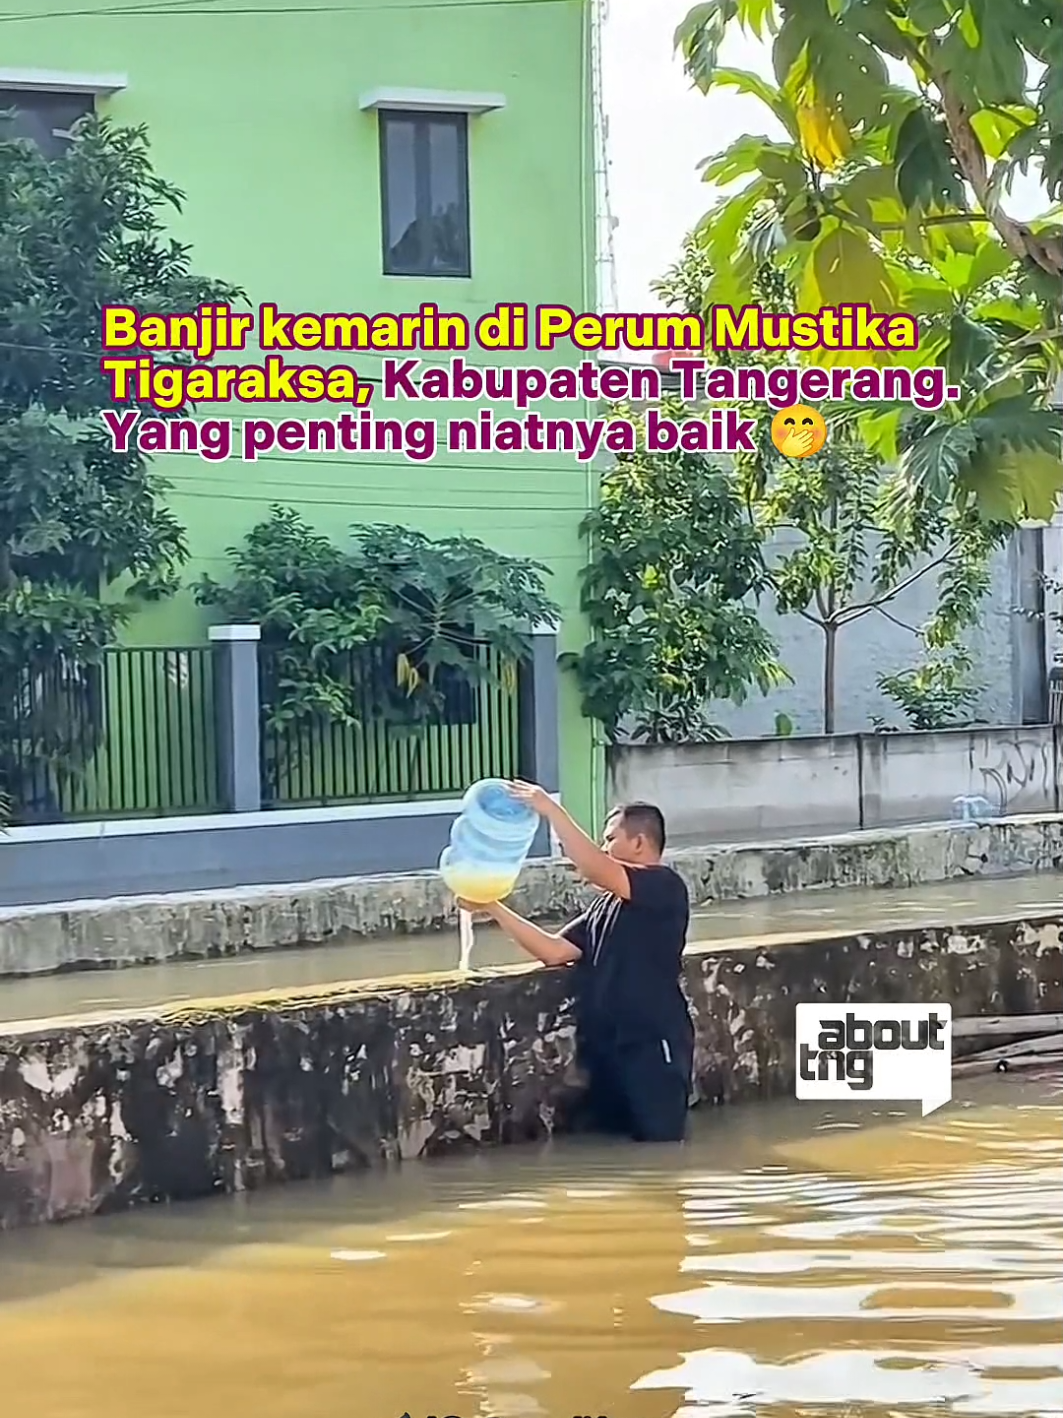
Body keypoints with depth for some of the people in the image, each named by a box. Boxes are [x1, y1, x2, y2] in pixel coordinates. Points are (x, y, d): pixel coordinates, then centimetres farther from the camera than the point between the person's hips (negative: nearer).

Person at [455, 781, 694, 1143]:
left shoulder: (666, 887, -6)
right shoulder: (606, 905, 20)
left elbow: (595, 870, -21)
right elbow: (554, 951, 11)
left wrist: (552, 811, -19)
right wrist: (494, 909, 5)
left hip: (653, 1046, -9)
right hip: (607, 1046, 9)